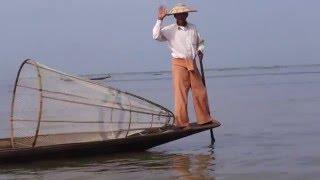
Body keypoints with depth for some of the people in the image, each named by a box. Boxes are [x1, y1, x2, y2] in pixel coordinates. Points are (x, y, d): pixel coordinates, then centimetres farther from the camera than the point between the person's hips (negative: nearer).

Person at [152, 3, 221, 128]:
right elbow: (156, 36, -19)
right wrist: (160, 20, -22)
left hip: (192, 64, 5)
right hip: (179, 64, -5)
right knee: (180, 93, -7)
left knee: (200, 92, 10)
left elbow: (200, 43, 22)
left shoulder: (192, 28, 10)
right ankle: (181, 122, -1)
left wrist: (200, 50, 1)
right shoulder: (170, 30, -3)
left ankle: (205, 119, 24)